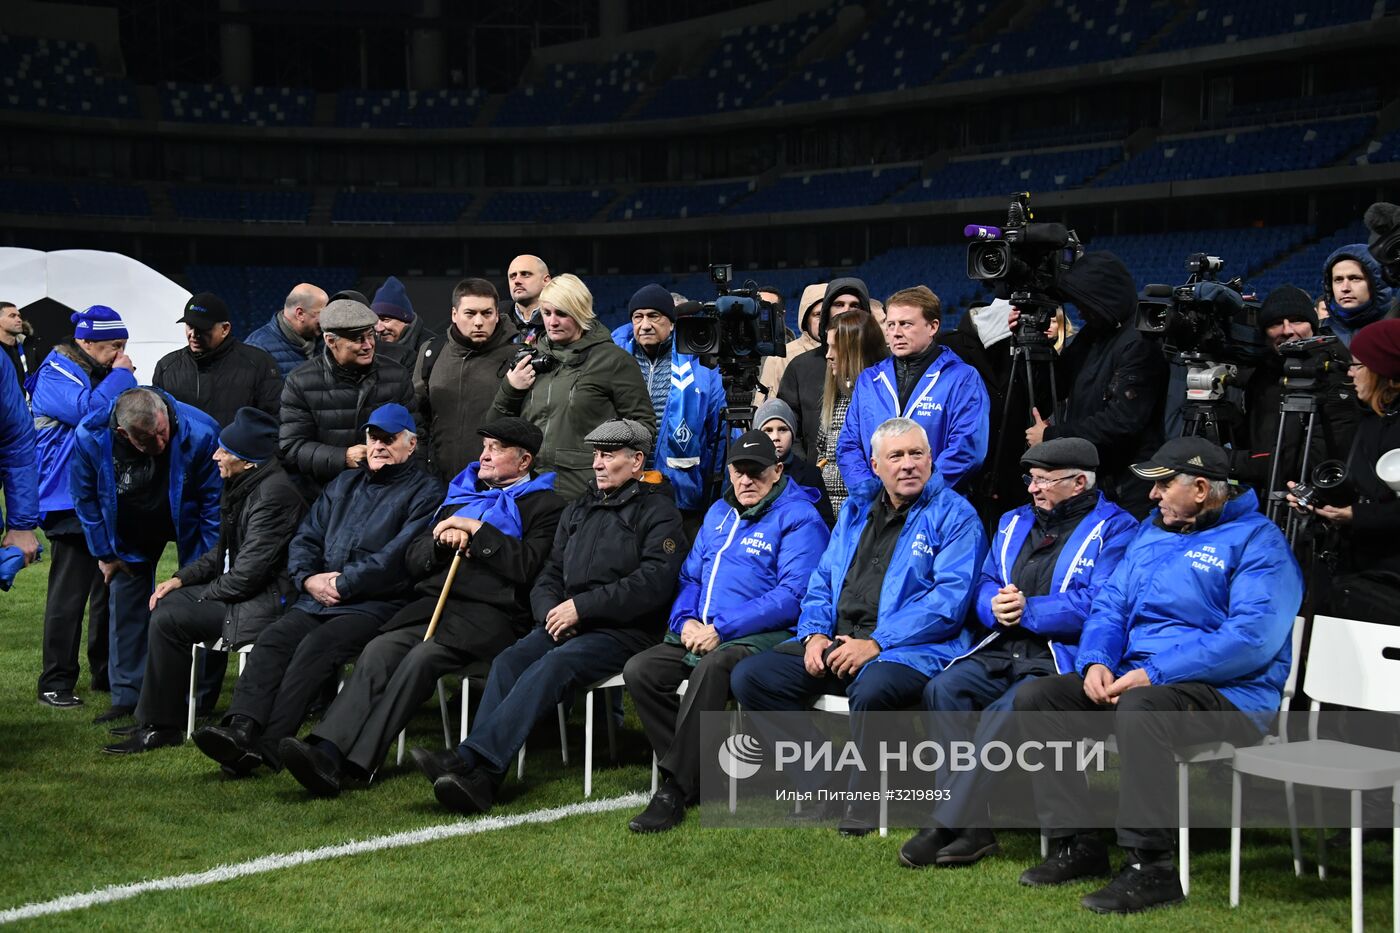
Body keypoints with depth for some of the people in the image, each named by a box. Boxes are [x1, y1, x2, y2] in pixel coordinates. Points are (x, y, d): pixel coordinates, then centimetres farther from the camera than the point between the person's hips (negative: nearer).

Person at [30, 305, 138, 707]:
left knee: (109, 590, 13)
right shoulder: (56, 375, -10)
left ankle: (106, 672, 24)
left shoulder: (104, 373, 15)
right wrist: (121, 376, -15)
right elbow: (91, 411, -26)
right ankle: (56, 682, 1)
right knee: (68, 596, -5)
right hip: (72, 503, -8)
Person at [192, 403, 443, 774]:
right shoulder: (344, 483, 25)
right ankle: (240, 727, -38)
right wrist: (309, 579, 0)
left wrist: (342, 584, -11)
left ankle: (267, 744, -39)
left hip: (378, 603, -6)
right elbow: (305, 539, 21)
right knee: (274, 637, -21)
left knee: (316, 645, -30)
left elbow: (398, 559, -11)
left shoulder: (425, 491, 2)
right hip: (319, 598, 6)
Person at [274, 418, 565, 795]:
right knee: (379, 651, -24)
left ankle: (355, 761, -39)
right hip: (434, 604, 6)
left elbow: (528, 566, -8)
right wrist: (442, 540, 4)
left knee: (422, 658, -31)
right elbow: (413, 561, 24)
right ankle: (327, 750, -39)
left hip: (491, 615, -5)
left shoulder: (545, 505, 10)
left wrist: (476, 530, -5)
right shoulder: (461, 493, 29)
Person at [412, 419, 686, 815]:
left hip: (623, 631, -6)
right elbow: (549, 575, 22)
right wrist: (551, 612, -2)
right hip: (564, 626, 6)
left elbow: (654, 583, -12)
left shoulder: (657, 511, 2)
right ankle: (479, 776, -37)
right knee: (508, 661, -22)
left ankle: (471, 759, -44)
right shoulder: (578, 510, 24)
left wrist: (581, 606, -14)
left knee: (552, 667, -32)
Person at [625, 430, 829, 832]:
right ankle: (695, 774, -10)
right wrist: (685, 621, 0)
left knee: (711, 668, -38)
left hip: (763, 636, -7)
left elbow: (792, 595, -14)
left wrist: (722, 629, -18)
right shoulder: (718, 513, 21)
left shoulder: (798, 518, -4)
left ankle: (675, 788, -30)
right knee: (639, 670, -17)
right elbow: (690, 577, 24)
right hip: (699, 634, 7)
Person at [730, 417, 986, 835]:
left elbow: (949, 599, -12)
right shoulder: (857, 508, 19)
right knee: (749, 676, -10)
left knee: (872, 690, -40)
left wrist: (876, 643, -19)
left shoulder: (954, 516, -1)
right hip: (836, 644, 7)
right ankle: (823, 782, -4)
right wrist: (815, 633, 0)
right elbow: (822, 580, 22)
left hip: (910, 650, -6)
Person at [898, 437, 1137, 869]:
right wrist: (995, 606, -5)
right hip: (1001, 651, 7)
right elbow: (984, 586, 19)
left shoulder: (1114, 529, -1)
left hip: (1059, 659, -6)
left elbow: (1096, 605, -14)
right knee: (943, 689, -21)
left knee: (1004, 712, -32)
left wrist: (1028, 609, -13)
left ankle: (949, 825, -27)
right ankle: (969, 827, -23)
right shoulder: (1015, 522, 22)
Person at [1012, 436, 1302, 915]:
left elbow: (1253, 638, -21)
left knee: (1140, 707, -38)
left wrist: (1154, 673, -24)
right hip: (1133, 681, 8)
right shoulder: (1153, 531, 18)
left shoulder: (1257, 541, -8)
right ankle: (1074, 844, -8)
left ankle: (1150, 866, -31)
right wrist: (1096, 662, -6)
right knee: (1036, 697, -7)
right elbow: (1109, 605, 17)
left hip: (1227, 696, -8)